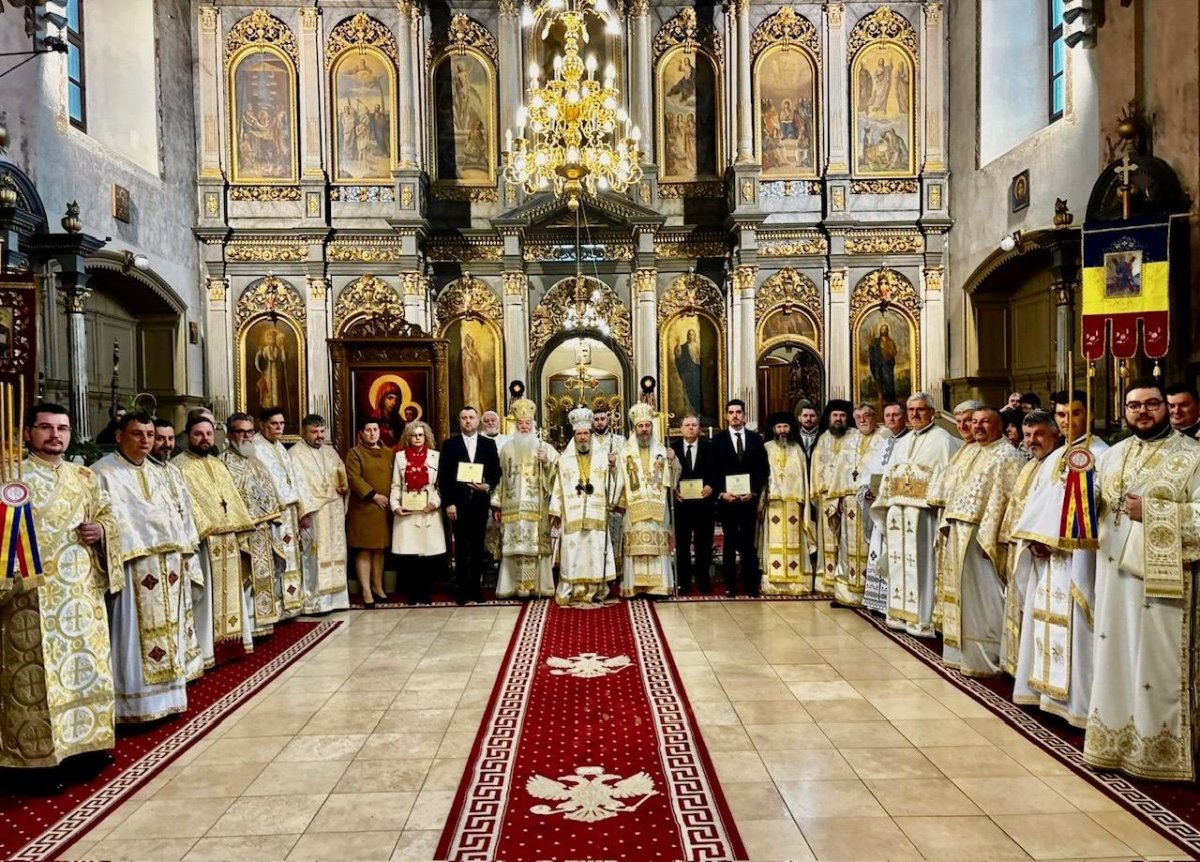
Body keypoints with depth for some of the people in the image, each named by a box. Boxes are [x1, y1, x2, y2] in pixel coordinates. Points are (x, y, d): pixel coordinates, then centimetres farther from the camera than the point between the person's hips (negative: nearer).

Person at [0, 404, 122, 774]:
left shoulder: (85, 476, 14)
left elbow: (107, 516, 20)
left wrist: (101, 530, -1)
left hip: (82, 588, 6)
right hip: (33, 591, -6)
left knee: (87, 666, 11)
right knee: (38, 674, -4)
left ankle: (84, 742, 24)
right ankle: (36, 755, 6)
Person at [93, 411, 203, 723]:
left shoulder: (161, 473, 17)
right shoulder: (104, 474, -5)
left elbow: (181, 516, 18)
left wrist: (186, 556, 12)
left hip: (170, 566, 7)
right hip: (134, 568, -7)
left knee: (170, 632, 13)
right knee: (139, 637, -6)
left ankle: (168, 692, 24)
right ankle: (140, 703, 1)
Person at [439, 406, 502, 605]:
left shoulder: (489, 444, 9)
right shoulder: (449, 444, 4)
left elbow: (496, 472, 8)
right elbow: (443, 476, 0)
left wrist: (488, 486, -11)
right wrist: (448, 503, -7)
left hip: (480, 501, 2)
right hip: (458, 502, -2)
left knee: (478, 546, 6)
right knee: (461, 547, 1)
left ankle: (475, 587, 14)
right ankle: (462, 589, 8)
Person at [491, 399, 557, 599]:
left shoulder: (544, 448, 6)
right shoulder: (507, 449, 13)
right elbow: (500, 478, 11)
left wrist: (546, 462, -17)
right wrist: (496, 504, 7)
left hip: (536, 508, -2)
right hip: (513, 507, 2)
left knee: (535, 546, -4)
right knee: (515, 546, 0)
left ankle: (535, 586, 3)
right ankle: (515, 587, 5)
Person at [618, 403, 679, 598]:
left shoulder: (662, 450, 9)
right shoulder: (626, 453, 6)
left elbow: (673, 477, 5)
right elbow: (618, 481, 3)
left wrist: (673, 461, -11)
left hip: (657, 508, 1)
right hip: (635, 509, -1)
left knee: (657, 544, -2)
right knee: (635, 544, -2)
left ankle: (657, 585, 1)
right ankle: (634, 586, 2)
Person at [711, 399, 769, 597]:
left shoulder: (756, 439, 7)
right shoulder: (718, 440, 3)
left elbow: (764, 469, 6)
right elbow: (713, 471, 1)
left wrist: (755, 492, -5)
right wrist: (721, 493, -10)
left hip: (749, 498, 1)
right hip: (726, 499, -1)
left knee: (749, 542, 2)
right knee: (730, 542, 5)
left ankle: (750, 584, 9)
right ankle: (730, 584, 10)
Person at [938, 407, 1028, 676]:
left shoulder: (1008, 456, -9)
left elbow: (1005, 500, -16)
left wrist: (989, 539, -22)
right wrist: (948, 523, 10)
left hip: (982, 536, -9)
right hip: (960, 534, 9)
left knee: (981, 600, -3)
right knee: (962, 595, 14)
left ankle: (984, 658, 5)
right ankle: (962, 652, 23)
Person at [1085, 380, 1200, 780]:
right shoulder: (1111, 456, 13)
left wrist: (1151, 512, -17)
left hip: (1161, 577, -5)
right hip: (1114, 573, 5)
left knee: (1158, 664, 0)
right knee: (1114, 658, 10)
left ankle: (1160, 752, 12)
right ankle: (1114, 742, 21)